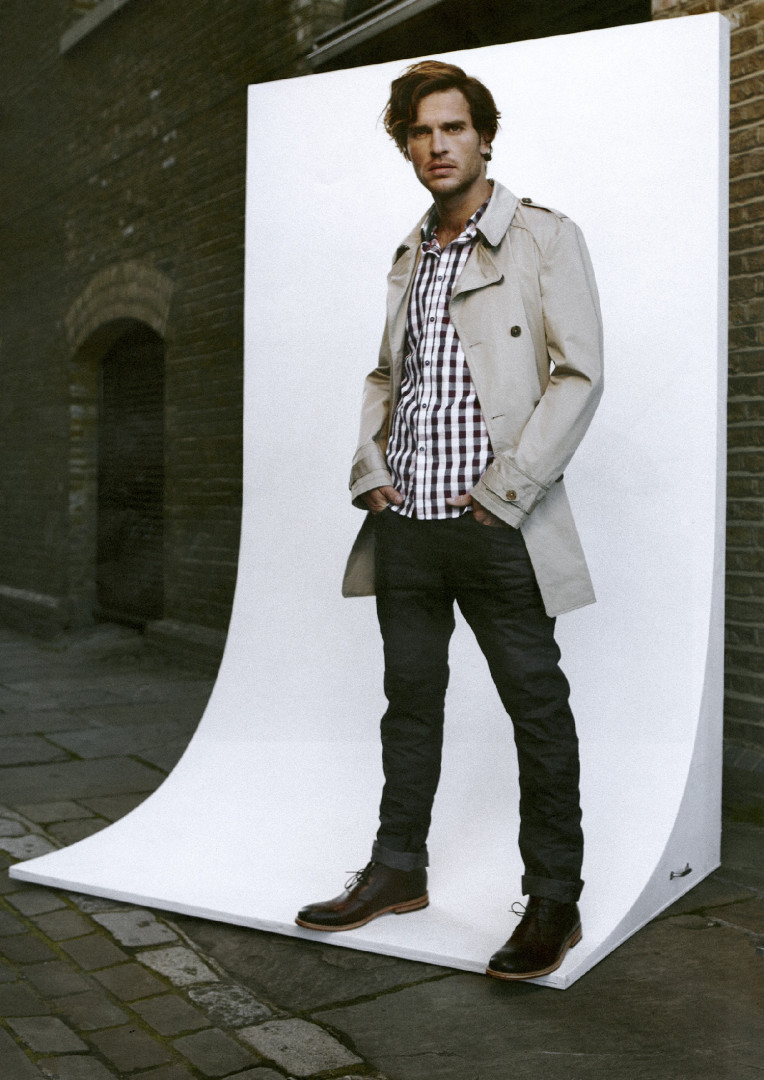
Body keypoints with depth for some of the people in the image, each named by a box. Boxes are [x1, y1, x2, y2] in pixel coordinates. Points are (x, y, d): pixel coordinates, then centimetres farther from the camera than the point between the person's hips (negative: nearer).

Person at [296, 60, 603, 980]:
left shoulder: (546, 239, -2)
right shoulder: (409, 257, 17)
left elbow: (578, 376, -9)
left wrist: (504, 492, -15)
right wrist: (370, 468, 6)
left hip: (497, 528, -6)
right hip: (406, 525, 6)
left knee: (538, 709, 1)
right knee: (410, 700, 14)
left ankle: (554, 903, 13)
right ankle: (397, 870, 28)